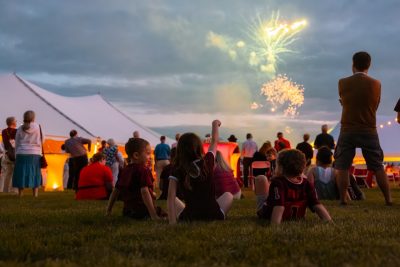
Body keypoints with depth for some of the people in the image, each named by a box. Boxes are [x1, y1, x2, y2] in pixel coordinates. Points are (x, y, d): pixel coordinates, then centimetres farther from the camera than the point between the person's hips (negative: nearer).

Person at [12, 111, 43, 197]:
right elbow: (41, 140, 4)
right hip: (35, 154, -1)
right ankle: (35, 194, 2)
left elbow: (16, 143, 8)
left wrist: (16, 155, 15)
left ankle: (20, 194, 5)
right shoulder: (37, 127, -2)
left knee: (21, 174, 6)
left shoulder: (20, 128, 3)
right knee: (35, 175, 6)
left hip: (22, 154, 1)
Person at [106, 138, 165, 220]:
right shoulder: (143, 170, -9)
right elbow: (144, 191, -20)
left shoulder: (124, 171, 13)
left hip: (127, 211, 8)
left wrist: (108, 210, 27)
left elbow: (115, 191, 18)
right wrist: (153, 215, -23)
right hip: (142, 211, -8)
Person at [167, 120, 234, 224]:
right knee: (228, 195, 28)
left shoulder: (177, 170, -6)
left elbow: (171, 197, -15)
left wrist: (172, 222, -15)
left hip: (188, 219, 0)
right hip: (214, 216, 1)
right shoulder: (207, 162, -2)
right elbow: (214, 141, 17)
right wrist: (215, 125, 33)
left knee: (175, 200, 28)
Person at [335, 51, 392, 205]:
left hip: (348, 130, -1)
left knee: (342, 166, 5)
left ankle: (343, 199, 2)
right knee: (378, 166, 10)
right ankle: (388, 199, 13)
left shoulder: (343, 83, -5)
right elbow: (375, 106, 9)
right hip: (369, 131, 1)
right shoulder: (376, 84, -3)